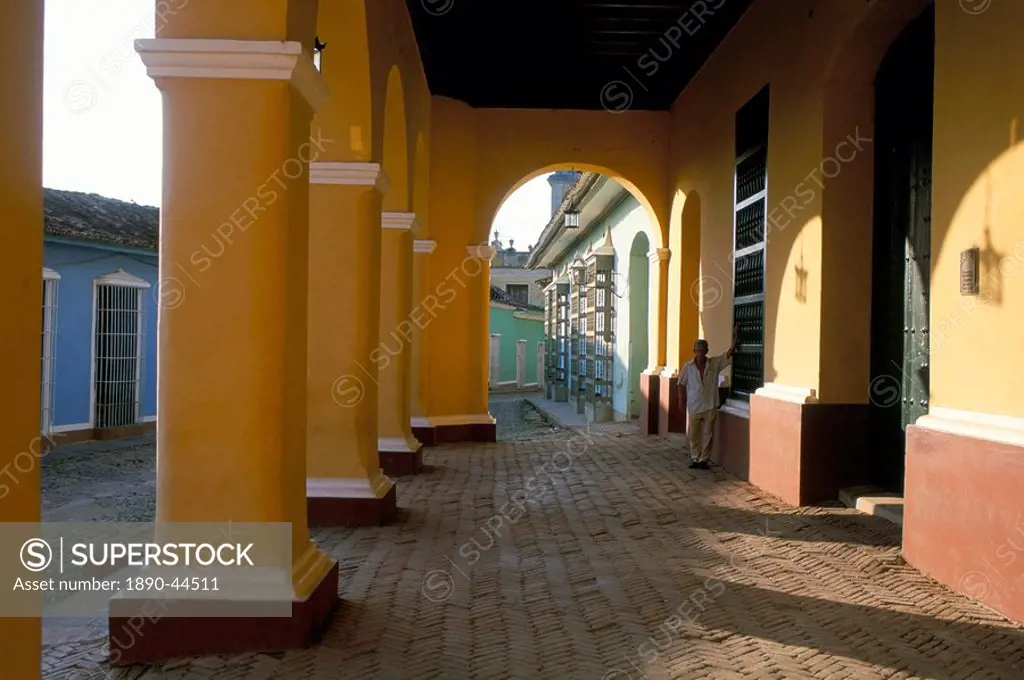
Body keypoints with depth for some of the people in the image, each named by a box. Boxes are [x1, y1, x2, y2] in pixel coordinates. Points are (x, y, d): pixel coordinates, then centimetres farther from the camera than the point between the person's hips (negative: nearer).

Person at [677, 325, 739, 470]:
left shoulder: (715, 363, -1)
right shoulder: (688, 367, -4)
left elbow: (728, 354, -8)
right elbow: (681, 385, 2)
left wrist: (735, 340, -20)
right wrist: (682, 403, 0)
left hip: (709, 407, 0)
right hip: (694, 407, 0)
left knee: (707, 435, 6)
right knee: (693, 435, 8)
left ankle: (704, 459, 17)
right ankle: (695, 458, 22)